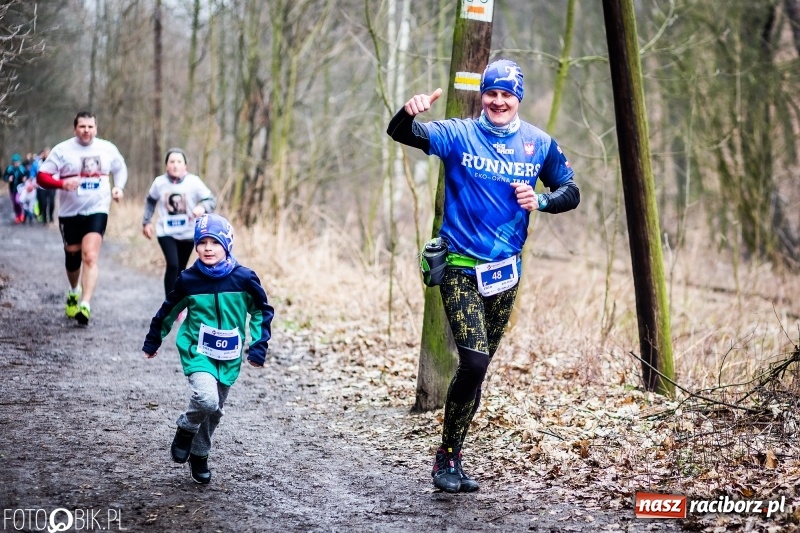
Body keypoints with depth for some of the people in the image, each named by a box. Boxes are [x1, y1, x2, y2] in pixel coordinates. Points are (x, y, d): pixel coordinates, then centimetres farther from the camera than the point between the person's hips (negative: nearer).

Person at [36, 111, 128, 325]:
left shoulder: (108, 149, 2)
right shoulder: (62, 150, -6)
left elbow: (120, 168, 21)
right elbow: (41, 176, -8)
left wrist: (119, 187, 2)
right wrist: (62, 183, -26)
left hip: (97, 211, 0)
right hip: (69, 213, 1)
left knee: (90, 256, -17)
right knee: (72, 257, 13)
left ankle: (85, 305, -23)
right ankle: (74, 292, 43)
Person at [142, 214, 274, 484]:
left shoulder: (244, 278, -9)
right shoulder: (188, 279, -9)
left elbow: (263, 311, 4)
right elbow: (169, 311, 6)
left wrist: (258, 347, -2)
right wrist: (153, 341, 16)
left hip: (228, 356, 2)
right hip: (198, 351, -2)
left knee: (214, 410, 13)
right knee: (206, 399, -25)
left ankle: (199, 455, 35)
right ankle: (186, 429, 6)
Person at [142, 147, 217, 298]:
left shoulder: (194, 182, -14)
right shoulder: (159, 182, -8)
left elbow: (211, 200, -15)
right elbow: (150, 201, 11)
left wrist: (202, 207, -37)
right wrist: (146, 222, 10)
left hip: (188, 233, 1)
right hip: (166, 232, -1)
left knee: (180, 269, 14)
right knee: (172, 265, -20)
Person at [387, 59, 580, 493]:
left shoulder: (538, 144, 5)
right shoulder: (458, 135, -4)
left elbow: (570, 192, 12)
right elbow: (401, 133, -16)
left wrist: (540, 201, -10)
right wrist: (409, 113, -40)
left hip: (506, 270, 4)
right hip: (461, 269, -4)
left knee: (477, 367, 11)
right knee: (474, 363, -16)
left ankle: (450, 456, 24)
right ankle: (447, 458, 0)